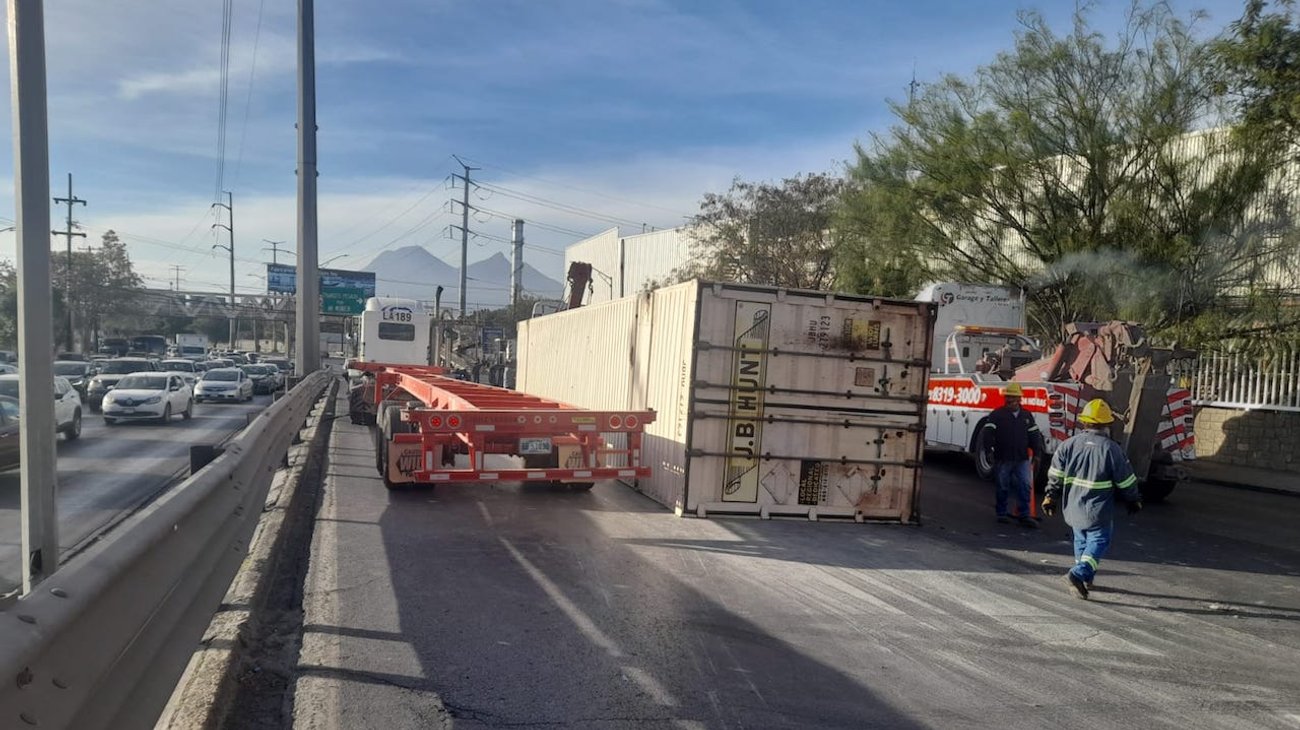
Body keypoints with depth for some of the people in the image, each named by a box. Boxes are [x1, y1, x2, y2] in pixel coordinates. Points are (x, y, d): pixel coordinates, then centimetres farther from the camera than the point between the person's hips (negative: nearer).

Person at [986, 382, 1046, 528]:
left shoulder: (1027, 415, 12)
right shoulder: (997, 415, -3)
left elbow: (1034, 434, 16)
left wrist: (1038, 449, 7)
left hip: (1022, 459, 3)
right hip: (1003, 459, -3)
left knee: (1024, 486, -2)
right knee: (1003, 487, 6)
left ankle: (1024, 515, 4)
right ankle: (1001, 513, 19)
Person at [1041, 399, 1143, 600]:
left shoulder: (1070, 444, -2)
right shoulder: (1111, 449, -12)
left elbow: (1055, 474, -2)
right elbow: (1126, 480, -3)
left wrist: (1051, 496, 6)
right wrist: (1133, 500, 13)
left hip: (1073, 506, 5)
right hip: (1098, 509, -4)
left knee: (1081, 539, 20)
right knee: (1099, 540, 4)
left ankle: (1086, 578, 29)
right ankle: (1078, 574, -13)